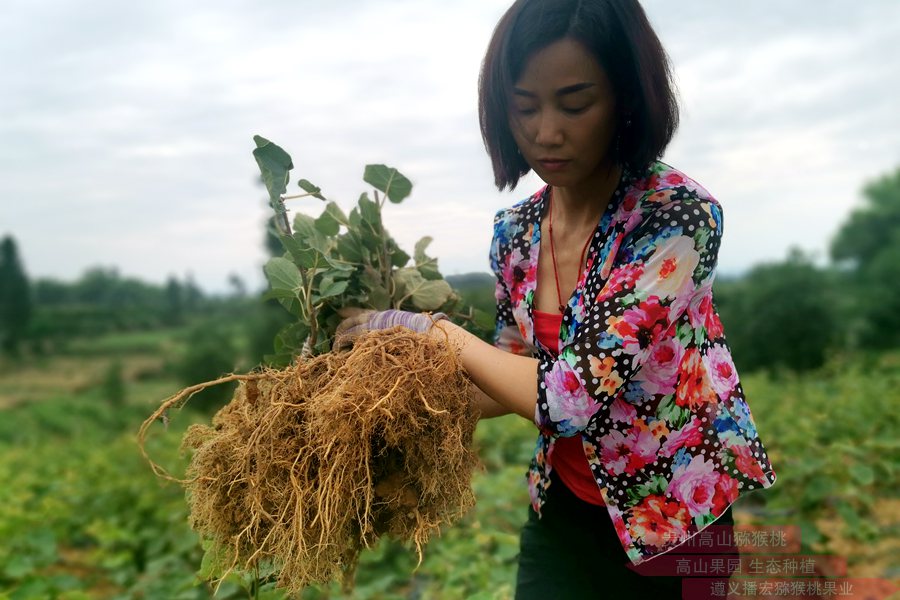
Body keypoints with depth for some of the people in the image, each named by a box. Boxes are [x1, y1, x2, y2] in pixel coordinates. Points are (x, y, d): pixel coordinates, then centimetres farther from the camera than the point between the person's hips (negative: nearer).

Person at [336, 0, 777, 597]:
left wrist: (430, 328, -21)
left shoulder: (680, 214, -25)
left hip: (677, 520, -4)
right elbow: (511, 380, 5)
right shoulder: (515, 233, -7)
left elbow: (571, 397, -30)